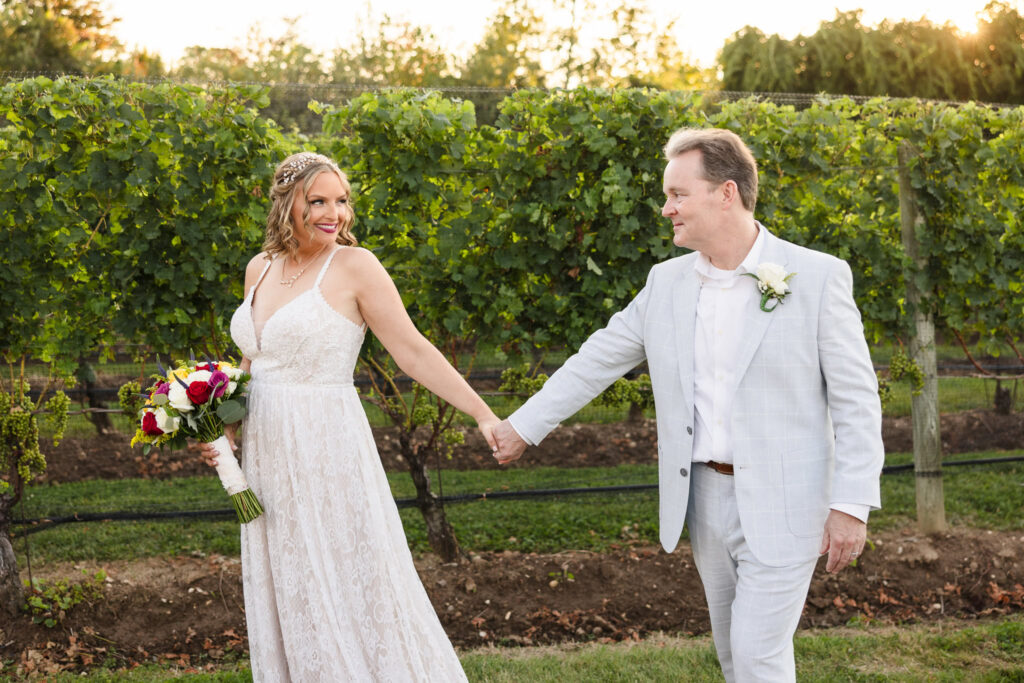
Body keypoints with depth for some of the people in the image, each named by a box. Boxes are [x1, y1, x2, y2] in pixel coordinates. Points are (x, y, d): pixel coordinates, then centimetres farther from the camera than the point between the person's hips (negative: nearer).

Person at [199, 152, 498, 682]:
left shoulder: (355, 266, -9)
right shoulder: (260, 268, 9)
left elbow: (413, 352, -12)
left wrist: (484, 416, -17)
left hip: (327, 451, -6)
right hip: (268, 454, 6)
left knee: (351, 589, 0)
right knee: (286, 597, 12)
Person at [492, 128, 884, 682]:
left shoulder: (819, 277, -10)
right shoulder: (666, 282, 4)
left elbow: (855, 398, -9)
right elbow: (599, 358, 13)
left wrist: (852, 504, -13)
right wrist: (523, 425, 14)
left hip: (783, 505, -5)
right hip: (705, 496, 5)